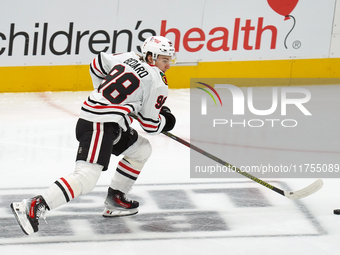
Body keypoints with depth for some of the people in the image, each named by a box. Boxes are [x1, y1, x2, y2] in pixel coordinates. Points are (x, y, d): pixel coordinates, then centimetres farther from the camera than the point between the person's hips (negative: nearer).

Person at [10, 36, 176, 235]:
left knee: (141, 149, 24)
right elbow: (150, 124, -2)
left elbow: (98, 64, 27)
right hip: (99, 126, -10)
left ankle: (115, 198, 25)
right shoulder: (157, 82, -8)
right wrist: (164, 120, 19)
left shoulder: (129, 58, 13)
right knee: (86, 178, -21)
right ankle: (35, 207, -31)